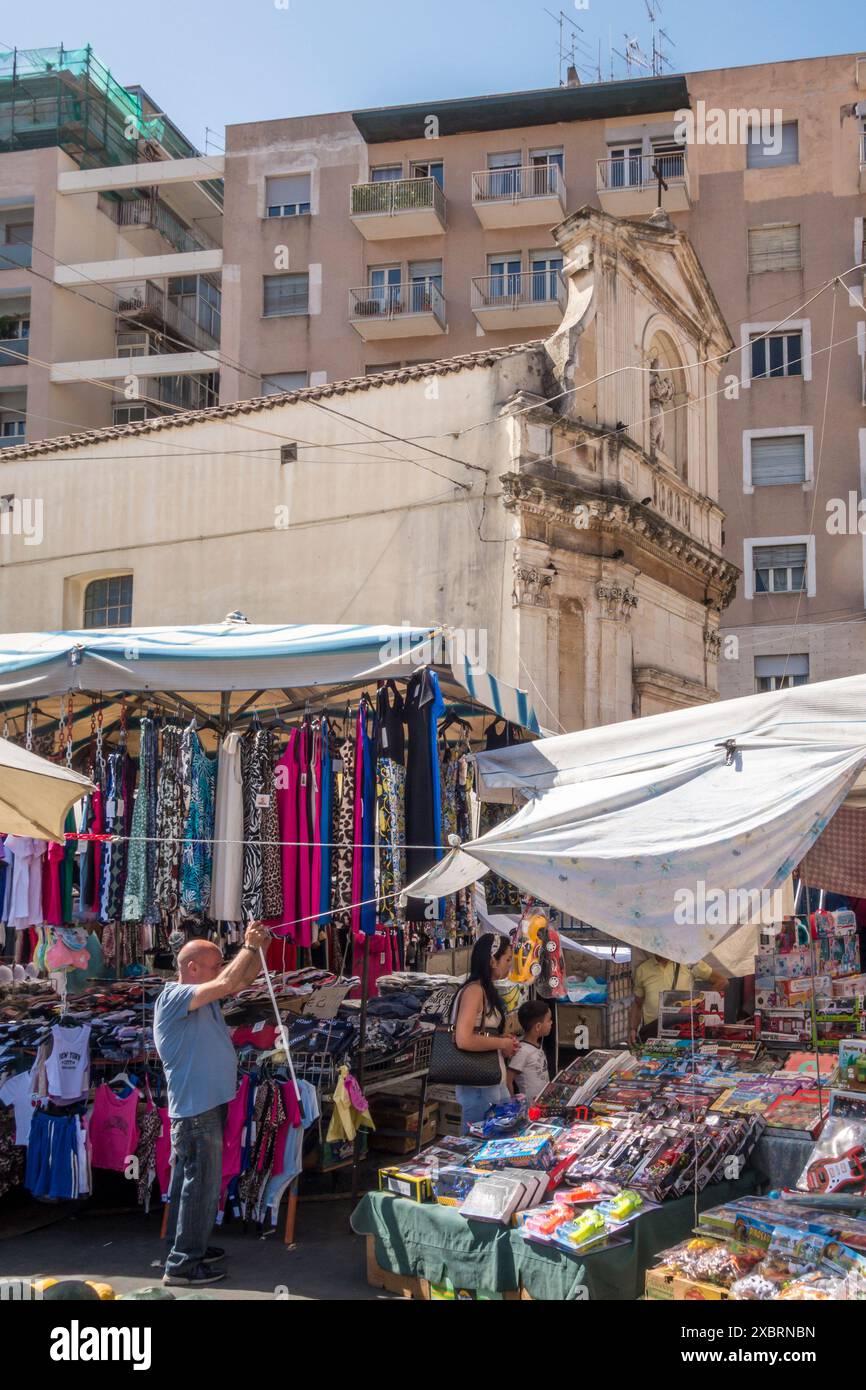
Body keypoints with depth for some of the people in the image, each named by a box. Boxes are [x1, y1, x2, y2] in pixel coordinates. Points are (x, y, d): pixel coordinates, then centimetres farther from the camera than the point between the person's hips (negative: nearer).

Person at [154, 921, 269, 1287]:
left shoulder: (204, 995, 11)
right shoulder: (174, 996, -17)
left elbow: (243, 979, 13)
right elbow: (226, 984, -29)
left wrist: (258, 947, -2)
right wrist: (249, 946, -19)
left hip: (208, 1105, 10)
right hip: (195, 1109, -10)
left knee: (192, 1180, 18)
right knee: (201, 1184, -5)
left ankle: (187, 1246, 30)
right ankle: (182, 1264, 1)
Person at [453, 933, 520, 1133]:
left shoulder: (487, 990, 12)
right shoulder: (474, 990, -16)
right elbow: (464, 1040, -26)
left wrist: (506, 1043, 6)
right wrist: (502, 1043, -14)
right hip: (480, 1087, -9)